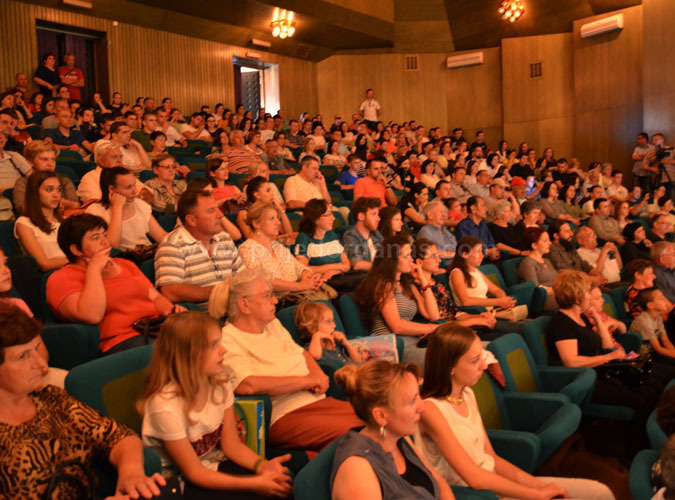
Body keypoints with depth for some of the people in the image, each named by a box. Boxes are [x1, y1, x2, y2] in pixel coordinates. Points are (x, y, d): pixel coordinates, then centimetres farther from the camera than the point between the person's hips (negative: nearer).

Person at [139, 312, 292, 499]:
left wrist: (261, 465, -20)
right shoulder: (166, 405, -25)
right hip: (178, 482, -6)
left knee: (284, 481, -14)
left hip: (213, 466, 6)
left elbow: (231, 443, 0)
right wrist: (254, 483, -26)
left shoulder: (221, 386, -6)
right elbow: (193, 472, -20)